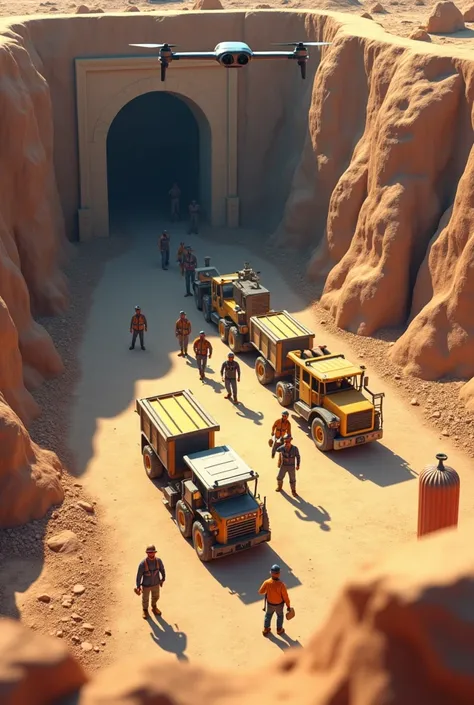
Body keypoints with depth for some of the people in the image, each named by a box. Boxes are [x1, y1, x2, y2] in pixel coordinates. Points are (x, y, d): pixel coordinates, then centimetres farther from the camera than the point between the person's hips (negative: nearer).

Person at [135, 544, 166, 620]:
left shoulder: (158, 561, -23)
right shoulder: (143, 563, -32)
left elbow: (162, 570, -3)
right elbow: (139, 575, -19)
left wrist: (163, 579, 11)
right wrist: (138, 586, -9)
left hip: (156, 584, 3)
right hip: (146, 585, -3)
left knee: (156, 597, 28)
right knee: (145, 599, 23)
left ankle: (154, 607, 60)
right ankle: (145, 610, 53)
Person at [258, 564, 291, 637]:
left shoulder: (266, 582, -29)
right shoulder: (281, 585, -36)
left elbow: (260, 592, -11)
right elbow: (285, 597, -23)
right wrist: (288, 605, -6)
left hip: (270, 603, 2)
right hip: (279, 604, -2)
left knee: (268, 615, 29)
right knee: (280, 615, 28)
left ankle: (266, 629, 46)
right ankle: (279, 630, 48)